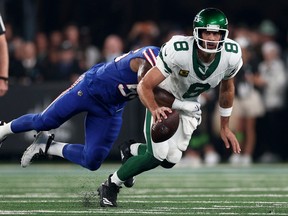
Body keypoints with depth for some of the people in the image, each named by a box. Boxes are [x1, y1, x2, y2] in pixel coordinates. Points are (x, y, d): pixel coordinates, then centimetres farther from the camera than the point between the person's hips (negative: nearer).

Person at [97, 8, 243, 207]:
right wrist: (155, 110, -51)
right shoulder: (178, 51, -37)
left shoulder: (231, 56, -23)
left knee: (170, 159, -7)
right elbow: (145, 86, -30)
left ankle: (132, 151, 26)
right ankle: (111, 185, 4)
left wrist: (225, 127, 8)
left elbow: (227, 89, 0)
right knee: (157, 155, -19)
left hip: (189, 106, 4)